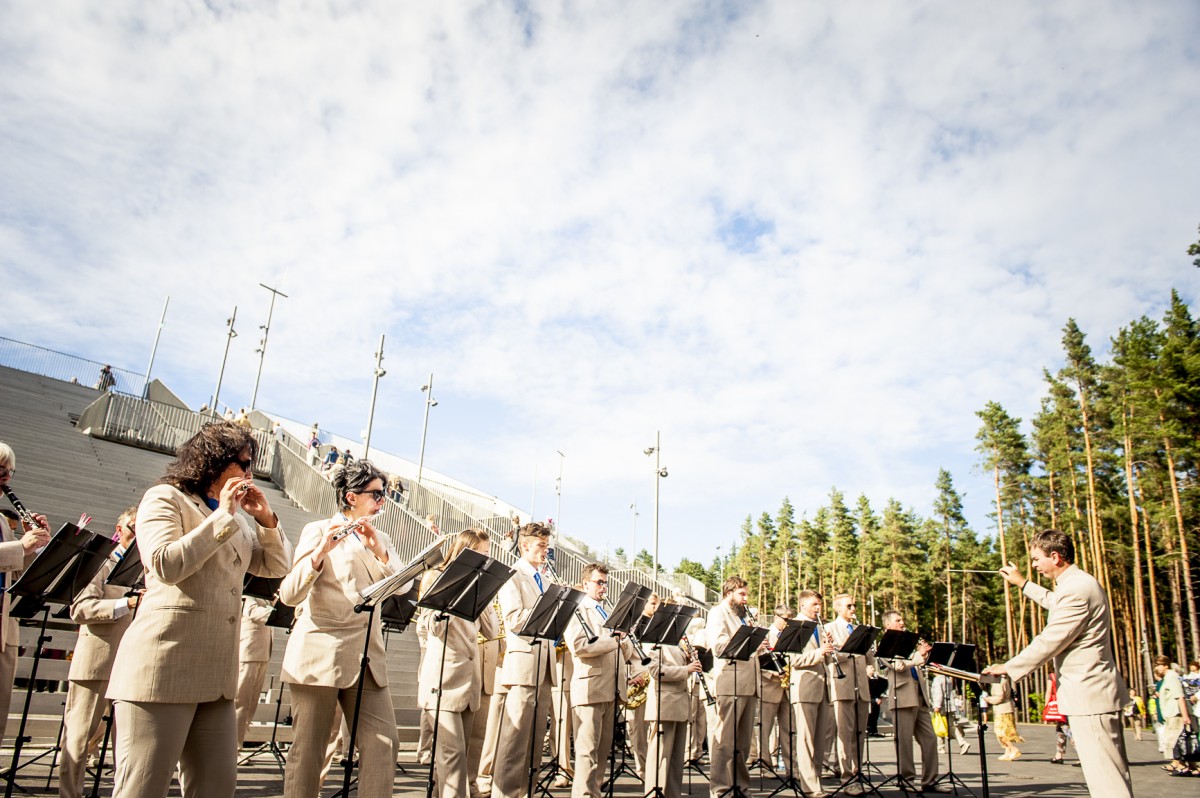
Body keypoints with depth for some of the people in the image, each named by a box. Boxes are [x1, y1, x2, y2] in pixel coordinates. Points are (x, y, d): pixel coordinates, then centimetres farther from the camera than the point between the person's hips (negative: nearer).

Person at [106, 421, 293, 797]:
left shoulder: (235, 520, 22)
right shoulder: (165, 498, 0)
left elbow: (276, 565, 21)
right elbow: (166, 564, -16)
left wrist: (266, 518, 7)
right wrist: (223, 516, -11)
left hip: (215, 674, 7)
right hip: (165, 666, -7)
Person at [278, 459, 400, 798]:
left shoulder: (380, 539, 16)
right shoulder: (318, 530, 0)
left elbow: (401, 586, 2)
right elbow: (289, 595, -10)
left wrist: (379, 551, -12)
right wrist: (320, 552, -25)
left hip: (367, 655, 5)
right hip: (321, 653, -5)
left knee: (383, 744, -2)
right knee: (307, 751, 1)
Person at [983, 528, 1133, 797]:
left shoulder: (1076, 589, -21)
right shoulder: (1079, 583, 13)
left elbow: (1048, 642, -20)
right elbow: (1054, 602, 36)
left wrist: (1008, 667, -11)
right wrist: (1022, 583, 36)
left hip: (1087, 694, -11)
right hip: (1095, 689, 11)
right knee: (1114, 773, 15)